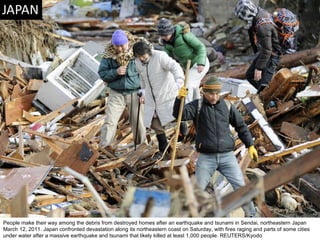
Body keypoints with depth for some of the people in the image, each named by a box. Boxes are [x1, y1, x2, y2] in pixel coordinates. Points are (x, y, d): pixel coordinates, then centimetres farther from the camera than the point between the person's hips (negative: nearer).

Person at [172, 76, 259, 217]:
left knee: (241, 187, 0)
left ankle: (251, 215, 16)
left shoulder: (227, 106, 8)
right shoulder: (197, 106, 2)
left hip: (227, 156, 2)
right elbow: (180, 114, -16)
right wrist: (179, 99, -34)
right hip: (206, 158, -2)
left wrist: (250, 145, 8)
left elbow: (241, 126, 15)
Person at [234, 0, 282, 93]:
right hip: (262, 51, 10)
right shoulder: (259, 13, -5)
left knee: (264, 84, -15)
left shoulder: (262, 26, -34)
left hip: (272, 55, -10)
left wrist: (259, 68, -25)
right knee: (250, 75, 18)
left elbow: (267, 50, -31)